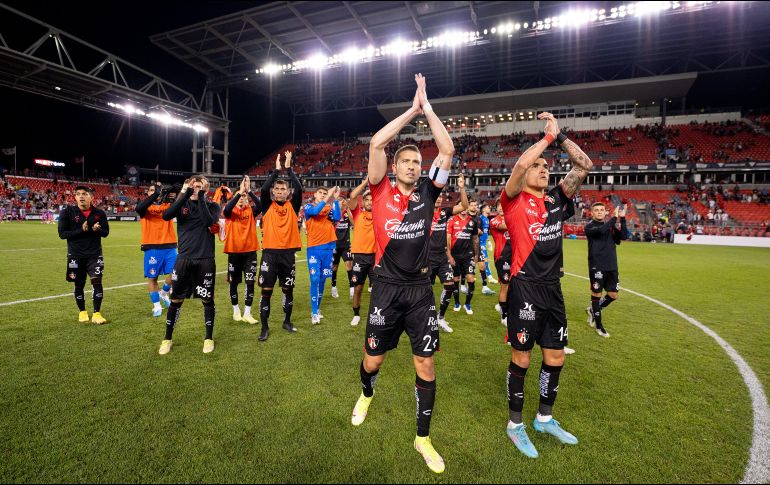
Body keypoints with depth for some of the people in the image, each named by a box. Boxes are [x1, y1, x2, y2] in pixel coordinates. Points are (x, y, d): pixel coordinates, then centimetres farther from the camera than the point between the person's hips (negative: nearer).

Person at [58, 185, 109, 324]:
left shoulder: (99, 213, 1)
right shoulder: (67, 212, -4)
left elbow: (105, 232, 5)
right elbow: (62, 233, -8)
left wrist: (97, 230, -18)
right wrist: (81, 230, -21)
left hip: (95, 254, 0)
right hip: (76, 255, 0)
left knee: (97, 281, -8)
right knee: (79, 284, 10)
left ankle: (97, 313, -1)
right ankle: (82, 312, 28)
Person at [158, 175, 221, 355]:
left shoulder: (212, 206, 1)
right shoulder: (182, 203, 4)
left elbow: (208, 222, -20)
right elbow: (166, 215, -17)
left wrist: (201, 197, -19)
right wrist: (185, 194, -22)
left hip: (205, 260, -1)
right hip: (184, 259, 2)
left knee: (207, 300, 6)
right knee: (175, 300, 8)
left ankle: (209, 338, 22)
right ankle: (168, 339, 25)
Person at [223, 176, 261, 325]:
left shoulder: (251, 211, 3)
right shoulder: (231, 212, 0)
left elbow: (260, 206, -17)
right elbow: (227, 208, -24)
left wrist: (249, 191, -26)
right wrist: (240, 191, -29)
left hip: (250, 251, 1)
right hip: (234, 251, 0)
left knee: (250, 283, -2)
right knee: (234, 282, 11)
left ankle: (247, 313, 9)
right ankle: (236, 310, 28)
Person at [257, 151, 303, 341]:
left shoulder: (292, 206, 5)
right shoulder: (267, 206, 3)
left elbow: (298, 188, -8)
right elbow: (263, 189, -12)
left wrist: (289, 168, -4)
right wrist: (276, 170, -8)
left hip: (288, 253, 2)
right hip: (270, 253, -1)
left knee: (288, 290, 12)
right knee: (266, 291, 3)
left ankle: (287, 321, 31)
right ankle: (265, 327, 15)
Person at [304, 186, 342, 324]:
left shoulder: (329, 208, 12)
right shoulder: (308, 206, 5)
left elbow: (337, 218, -7)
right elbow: (314, 211, -18)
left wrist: (335, 200, -12)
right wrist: (327, 198, -20)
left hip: (328, 247, 3)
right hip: (314, 248, -3)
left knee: (322, 280, 10)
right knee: (315, 279, -8)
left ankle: (317, 308, 24)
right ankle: (314, 313, 0)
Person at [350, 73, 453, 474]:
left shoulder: (427, 191, 4)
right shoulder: (381, 191, -2)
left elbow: (448, 150, -2)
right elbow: (376, 144, -13)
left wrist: (427, 106, 1)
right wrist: (412, 109, -6)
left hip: (420, 288, 2)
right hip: (386, 287, -1)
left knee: (425, 365, 5)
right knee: (372, 360, 12)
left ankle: (423, 438, 26)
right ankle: (366, 394, 49)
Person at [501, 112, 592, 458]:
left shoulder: (555, 199, 10)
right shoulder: (514, 201, -6)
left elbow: (585, 166, 8)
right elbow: (521, 163, -22)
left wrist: (560, 135, 3)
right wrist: (549, 135, -9)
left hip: (553, 289, 6)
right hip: (525, 289, -6)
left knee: (555, 358, 15)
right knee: (521, 359, 5)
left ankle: (545, 418, 36)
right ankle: (515, 424, 25)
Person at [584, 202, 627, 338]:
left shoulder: (611, 226, 10)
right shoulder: (589, 227, -5)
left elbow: (624, 236, -4)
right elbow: (601, 230, -25)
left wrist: (622, 219, -11)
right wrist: (614, 217, -20)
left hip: (611, 266, 5)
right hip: (596, 266, -5)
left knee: (613, 295, 8)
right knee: (596, 294, 4)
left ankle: (592, 310, 32)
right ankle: (599, 325, 18)